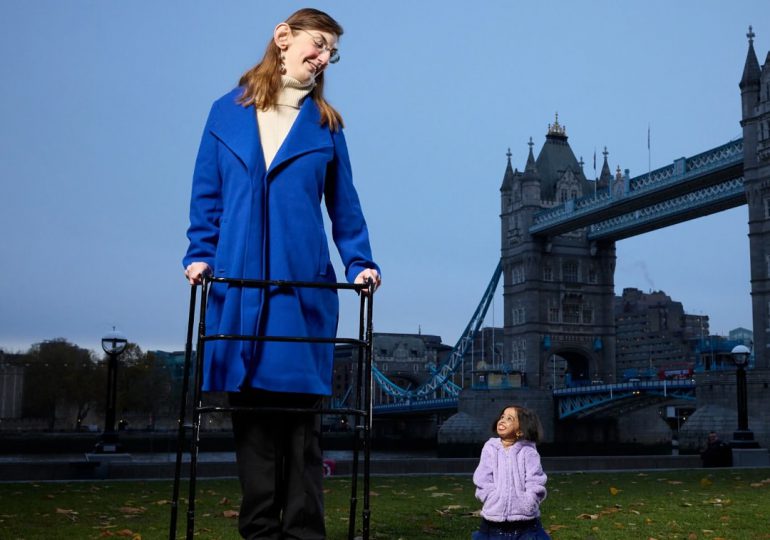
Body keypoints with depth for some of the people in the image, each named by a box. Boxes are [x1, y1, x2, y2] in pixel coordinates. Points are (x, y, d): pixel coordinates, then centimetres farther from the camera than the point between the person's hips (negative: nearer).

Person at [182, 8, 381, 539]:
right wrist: (201, 255, -1)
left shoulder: (325, 124, 10)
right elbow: (207, 196, 10)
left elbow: (344, 204, 9)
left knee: (300, 414, -1)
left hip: (303, 287, 0)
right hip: (238, 286, 1)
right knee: (250, 412, 4)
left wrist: (360, 264, -2)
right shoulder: (228, 113, 10)